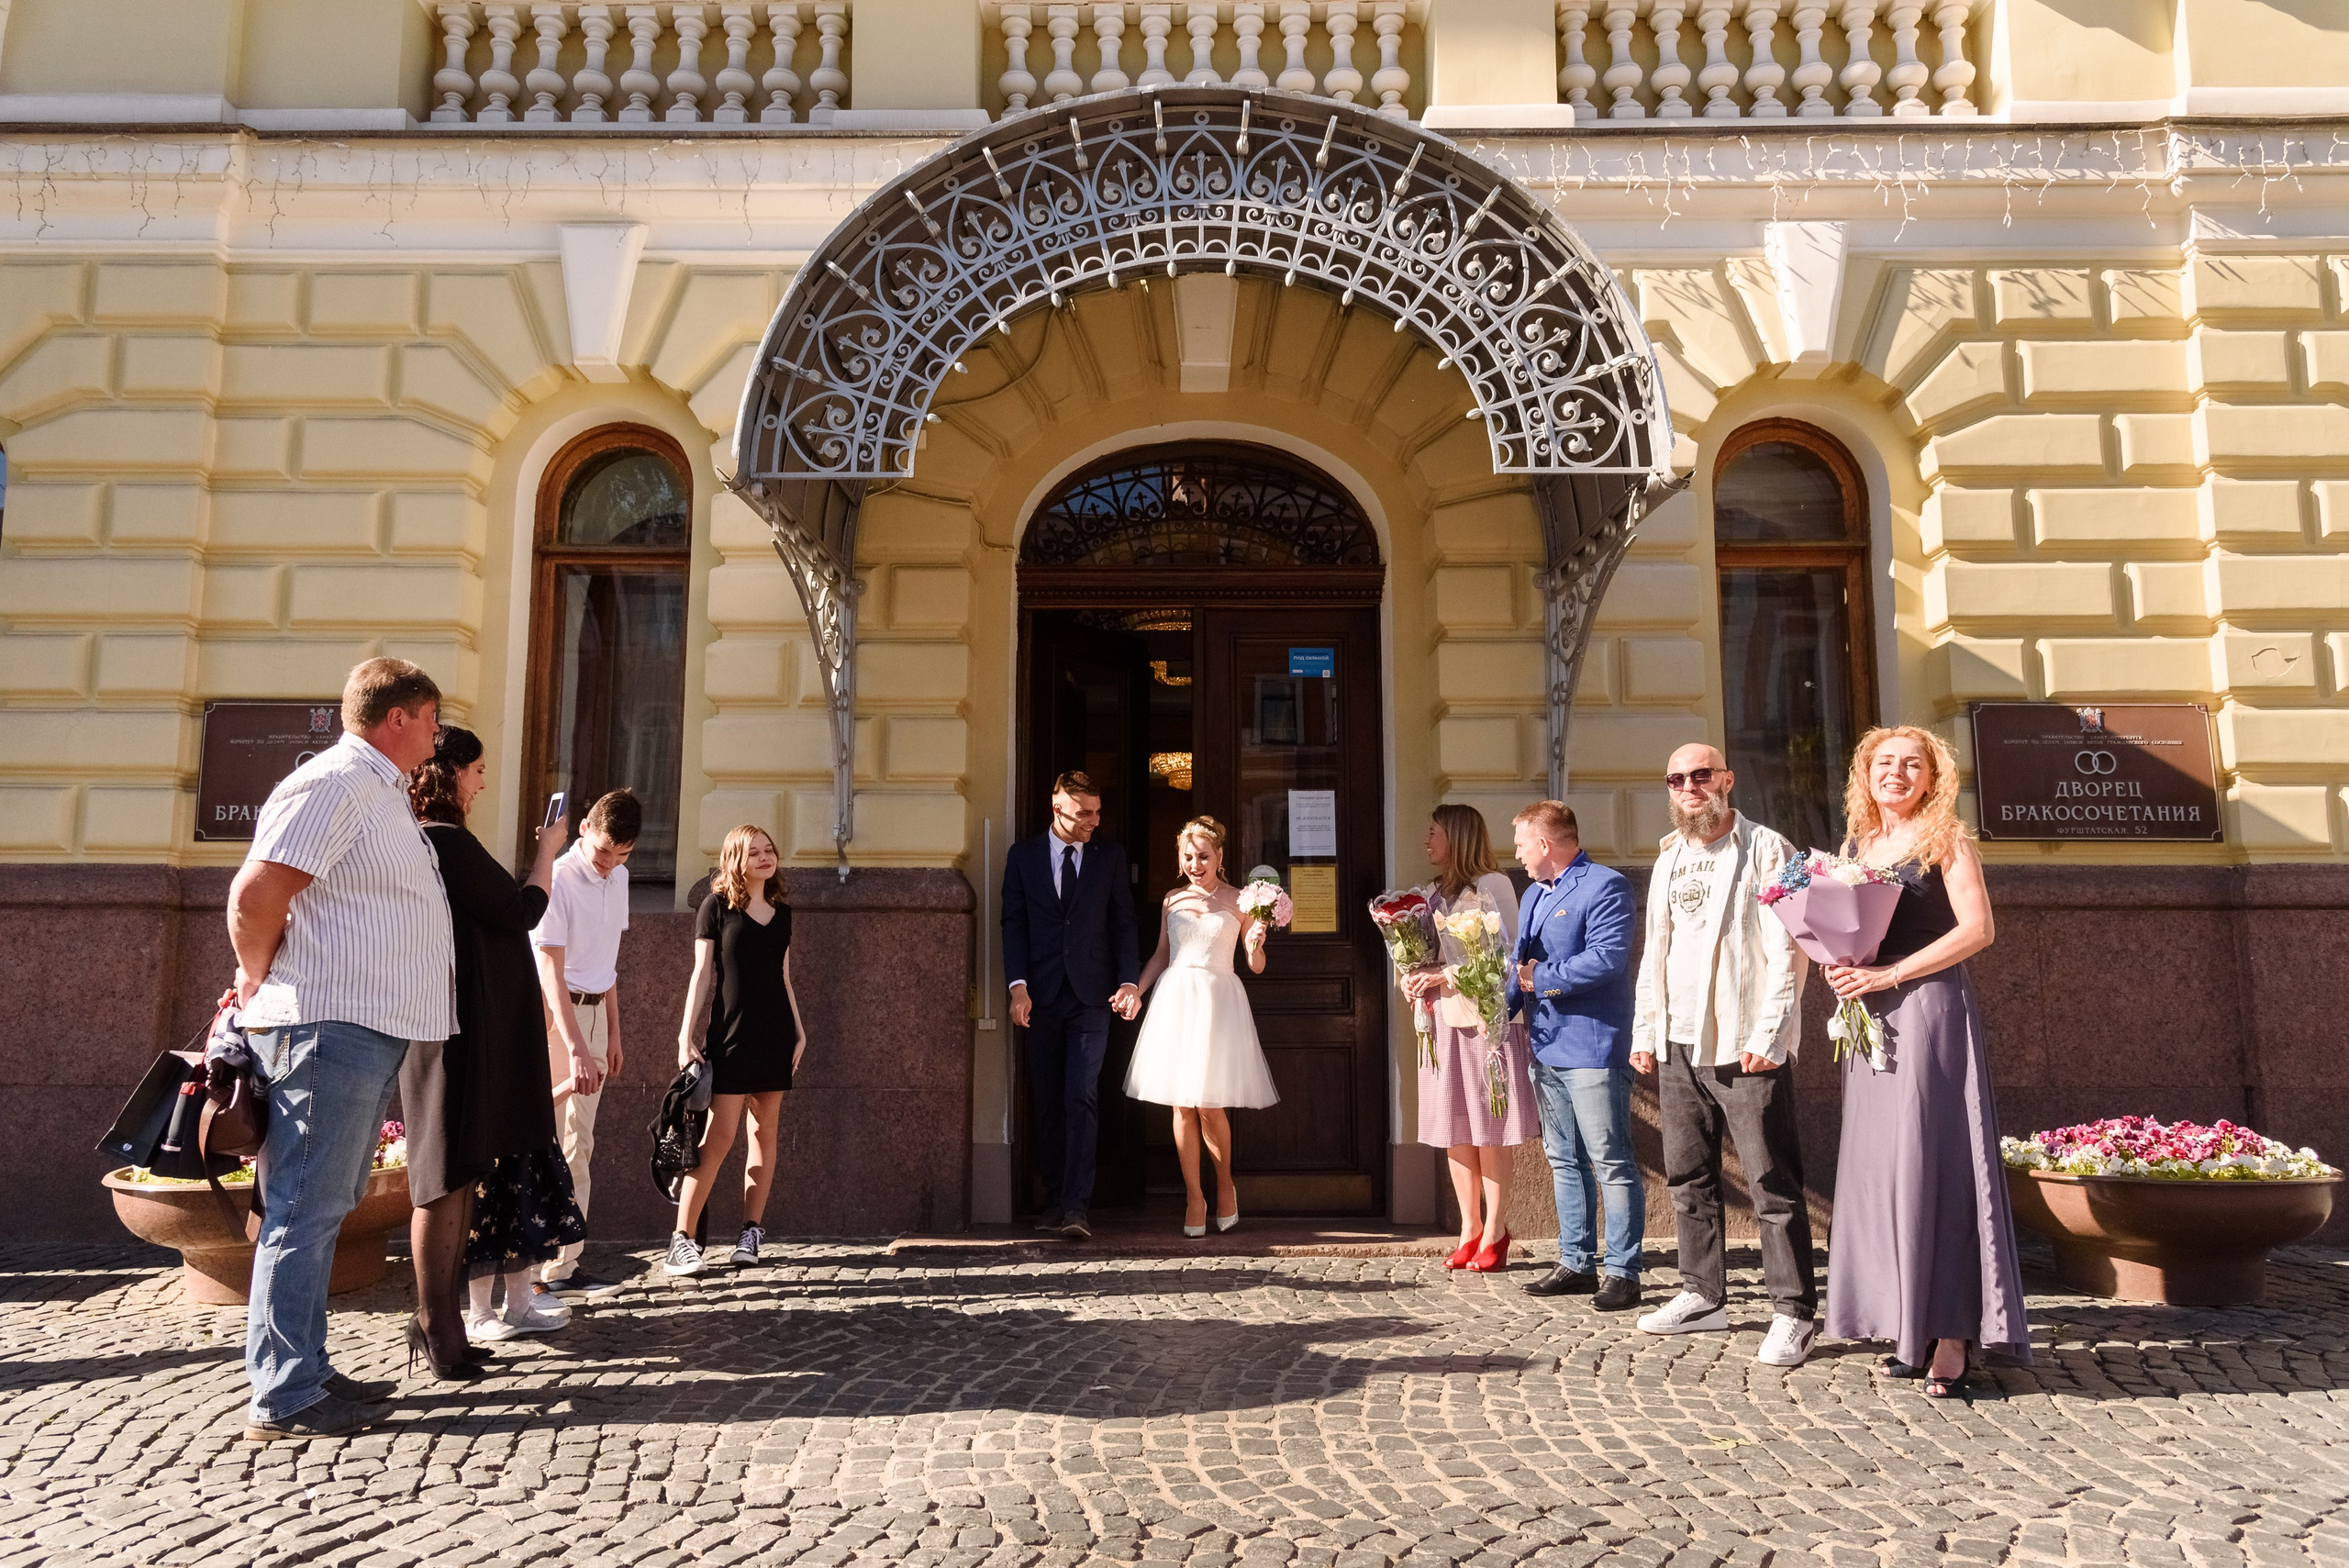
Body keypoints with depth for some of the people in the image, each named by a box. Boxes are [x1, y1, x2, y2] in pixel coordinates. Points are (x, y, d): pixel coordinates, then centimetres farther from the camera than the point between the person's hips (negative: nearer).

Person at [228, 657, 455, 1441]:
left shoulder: (380, 791, 20)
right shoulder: (332, 782, -12)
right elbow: (255, 892, -20)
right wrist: (259, 981, -6)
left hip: (369, 1030, 10)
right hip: (330, 1024, -10)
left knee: (322, 1210, 14)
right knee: (306, 1212, -5)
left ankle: (305, 1372, 23)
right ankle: (283, 1399, 2)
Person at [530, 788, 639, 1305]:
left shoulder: (617, 877, 9)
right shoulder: (559, 879, -16)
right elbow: (550, 972, -21)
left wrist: (613, 1031, 15)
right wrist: (576, 1049, -27)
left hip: (595, 1012, 8)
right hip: (553, 1011, -8)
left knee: (578, 1146, 9)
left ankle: (563, 1267, 14)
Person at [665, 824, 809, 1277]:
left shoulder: (781, 912, 13)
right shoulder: (717, 906, 0)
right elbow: (701, 974, -2)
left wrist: (799, 1031, 12)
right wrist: (686, 1035, -8)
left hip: (775, 1036, 5)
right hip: (731, 1036, -5)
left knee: (765, 1132, 5)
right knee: (719, 1137, -10)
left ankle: (752, 1232, 11)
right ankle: (682, 1239, -7)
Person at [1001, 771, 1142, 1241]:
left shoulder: (1110, 857, 7)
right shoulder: (1023, 855, 6)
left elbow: (1123, 924, 8)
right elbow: (1013, 923, 3)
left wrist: (1129, 981, -3)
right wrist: (1018, 986, -7)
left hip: (1092, 995, -1)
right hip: (1041, 995, 1)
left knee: (1082, 1099, -10)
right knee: (1046, 1103, 6)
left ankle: (1075, 1207, -12)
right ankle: (1054, 1199, 16)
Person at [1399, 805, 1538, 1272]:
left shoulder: (1492, 885, -5)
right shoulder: (1436, 892, 17)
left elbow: (1506, 954, -12)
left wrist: (1447, 977, -17)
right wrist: (1414, 979, 2)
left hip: (1485, 1018, -7)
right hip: (1443, 1020, 7)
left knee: (1490, 1129, -2)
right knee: (1454, 1131, 7)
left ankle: (1494, 1231, 5)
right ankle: (1469, 1229, 14)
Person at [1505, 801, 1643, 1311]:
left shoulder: (1605, 887, -9)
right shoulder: (1533, 894, 19)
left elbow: (1606, 958, -21)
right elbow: (1520, 964, 21)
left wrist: (1541, 978, -14)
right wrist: (1502, 1006, 4)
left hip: (1592, 1048, -9)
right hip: (1547, 1049, 9)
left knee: (1611, 1164, -3)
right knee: (1564, 1161, 14)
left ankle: (1621, 1272, 3)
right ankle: (1576, 1264, 23)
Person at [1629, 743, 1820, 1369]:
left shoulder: (1766, 850, -4)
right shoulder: (1669, 860, 17)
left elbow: (1786, 952, -10)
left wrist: (1768, 1035, -16)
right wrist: (1644, 1032, 15)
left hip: (1746, 1047, -7)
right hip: (1679, 1046, 7)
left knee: (1772, 1182, -3)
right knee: (1688, 1177, 12)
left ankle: (1794, 1311, 5)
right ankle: (1703, 1296, 23)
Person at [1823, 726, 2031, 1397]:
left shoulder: (1946, 839, -1)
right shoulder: (1855, 847, 15)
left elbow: (1977, 928, -12)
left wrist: (1887, 975, -16)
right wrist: (1837, 966, -1)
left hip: (1928, 1008, -6)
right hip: (1871, 1017, 6)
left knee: (1929, 1160, -8)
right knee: (1880, 1165, 5)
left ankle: (1951, 1339, -3)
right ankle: (1911, 1327, 12)